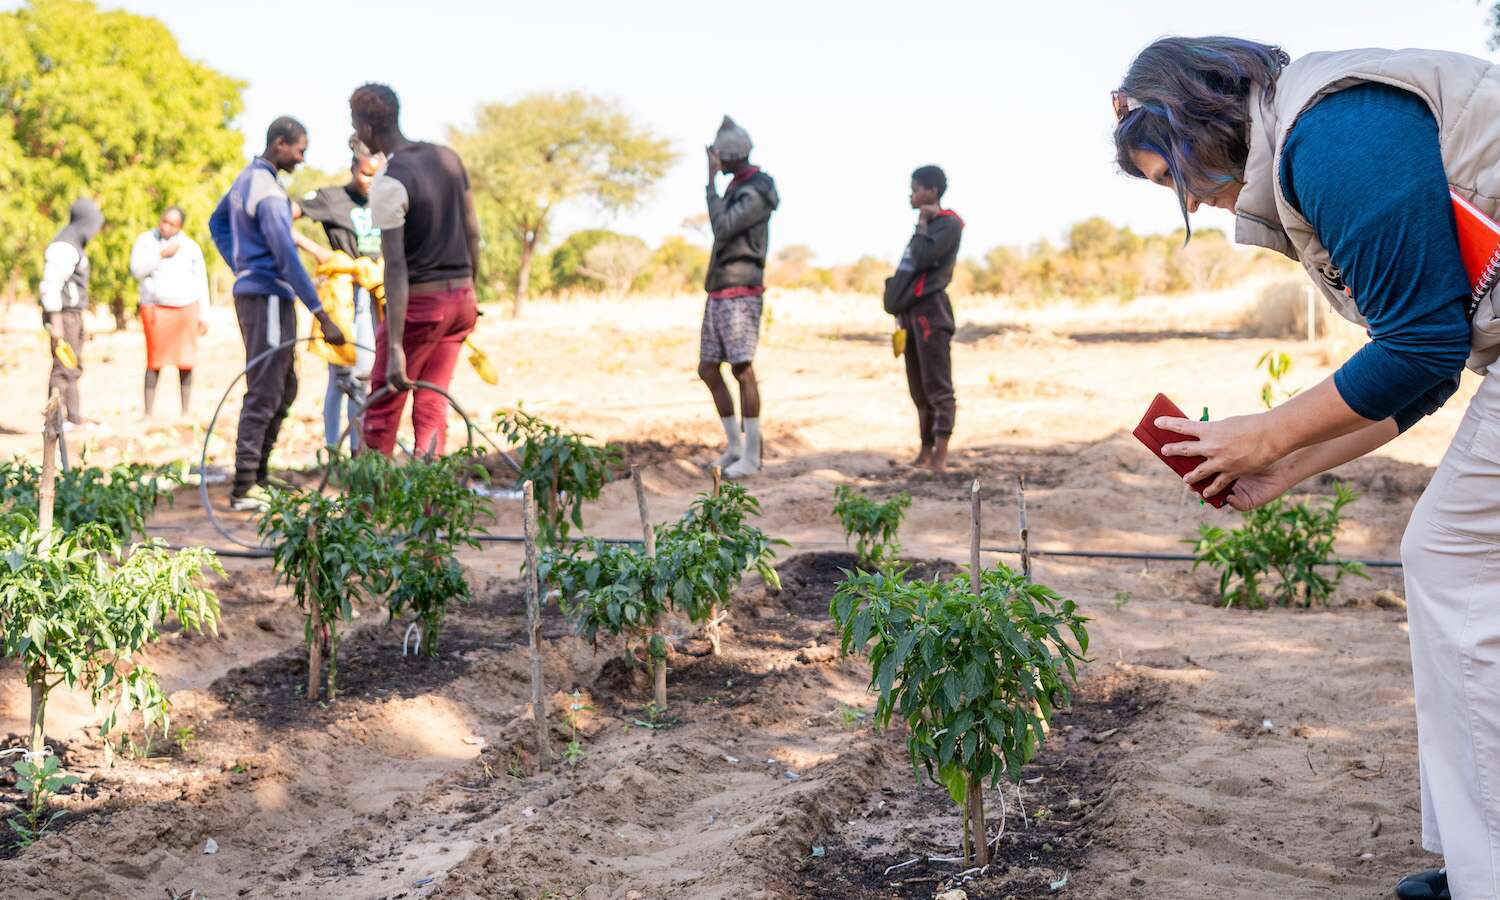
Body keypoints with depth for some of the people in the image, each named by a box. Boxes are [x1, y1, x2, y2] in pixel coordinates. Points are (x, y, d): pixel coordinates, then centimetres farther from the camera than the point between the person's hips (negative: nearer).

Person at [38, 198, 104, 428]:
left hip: (73, 314, 10)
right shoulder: (64, 247, -15)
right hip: (63, 315, -10)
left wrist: (81, 325, 23)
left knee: (74, 368, 12)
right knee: (64, 368, -9)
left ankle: (75, 418, 17)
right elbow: (50, 286, -20)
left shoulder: (73, 245, 17)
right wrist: (55, 323, -23)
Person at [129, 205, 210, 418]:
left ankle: (185, 412, 7)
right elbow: (137, 270, -6)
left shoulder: (191, 247, 8)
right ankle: (149, 414, -2)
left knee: (186, 364, 0)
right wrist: (162, 254, -12)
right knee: (155, 363, -6)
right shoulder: (145, 241, 5)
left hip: (186, 310, 2)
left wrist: (204, 315, 7)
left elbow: (201, 282, 11)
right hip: (156, 309, -2)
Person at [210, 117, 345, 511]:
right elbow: (287, 258, -25)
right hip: (268, 297, -10)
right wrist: (322, 316, -26)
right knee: (264, 394, -8)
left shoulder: (246, 177, 12)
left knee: (285, 388, 16)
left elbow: (217, 222, 27)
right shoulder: (270, 193, -19)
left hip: (250, 291, 10)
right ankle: (244, 490, -7)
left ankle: (258, 476, 19)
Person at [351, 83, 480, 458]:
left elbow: (396, 268, -22)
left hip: (419, 303, -7)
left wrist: (395, 348, -24)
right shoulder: (448, 158, 5)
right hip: (461, 299, 7)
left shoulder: (388, 184, -16)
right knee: (432, 407, 9)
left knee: (382, 409, 5)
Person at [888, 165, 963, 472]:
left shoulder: (948, 224, -6)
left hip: (930, 309, -9)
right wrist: (900, 309, 17)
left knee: (937, 385, -10)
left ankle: (940, 453, -12)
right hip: (912, 309, 9)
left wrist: (922, 223, -7)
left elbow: (922, 258, -20)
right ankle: (926, 448, 14)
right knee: (918, 388, 10)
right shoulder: (927, 224, 21)